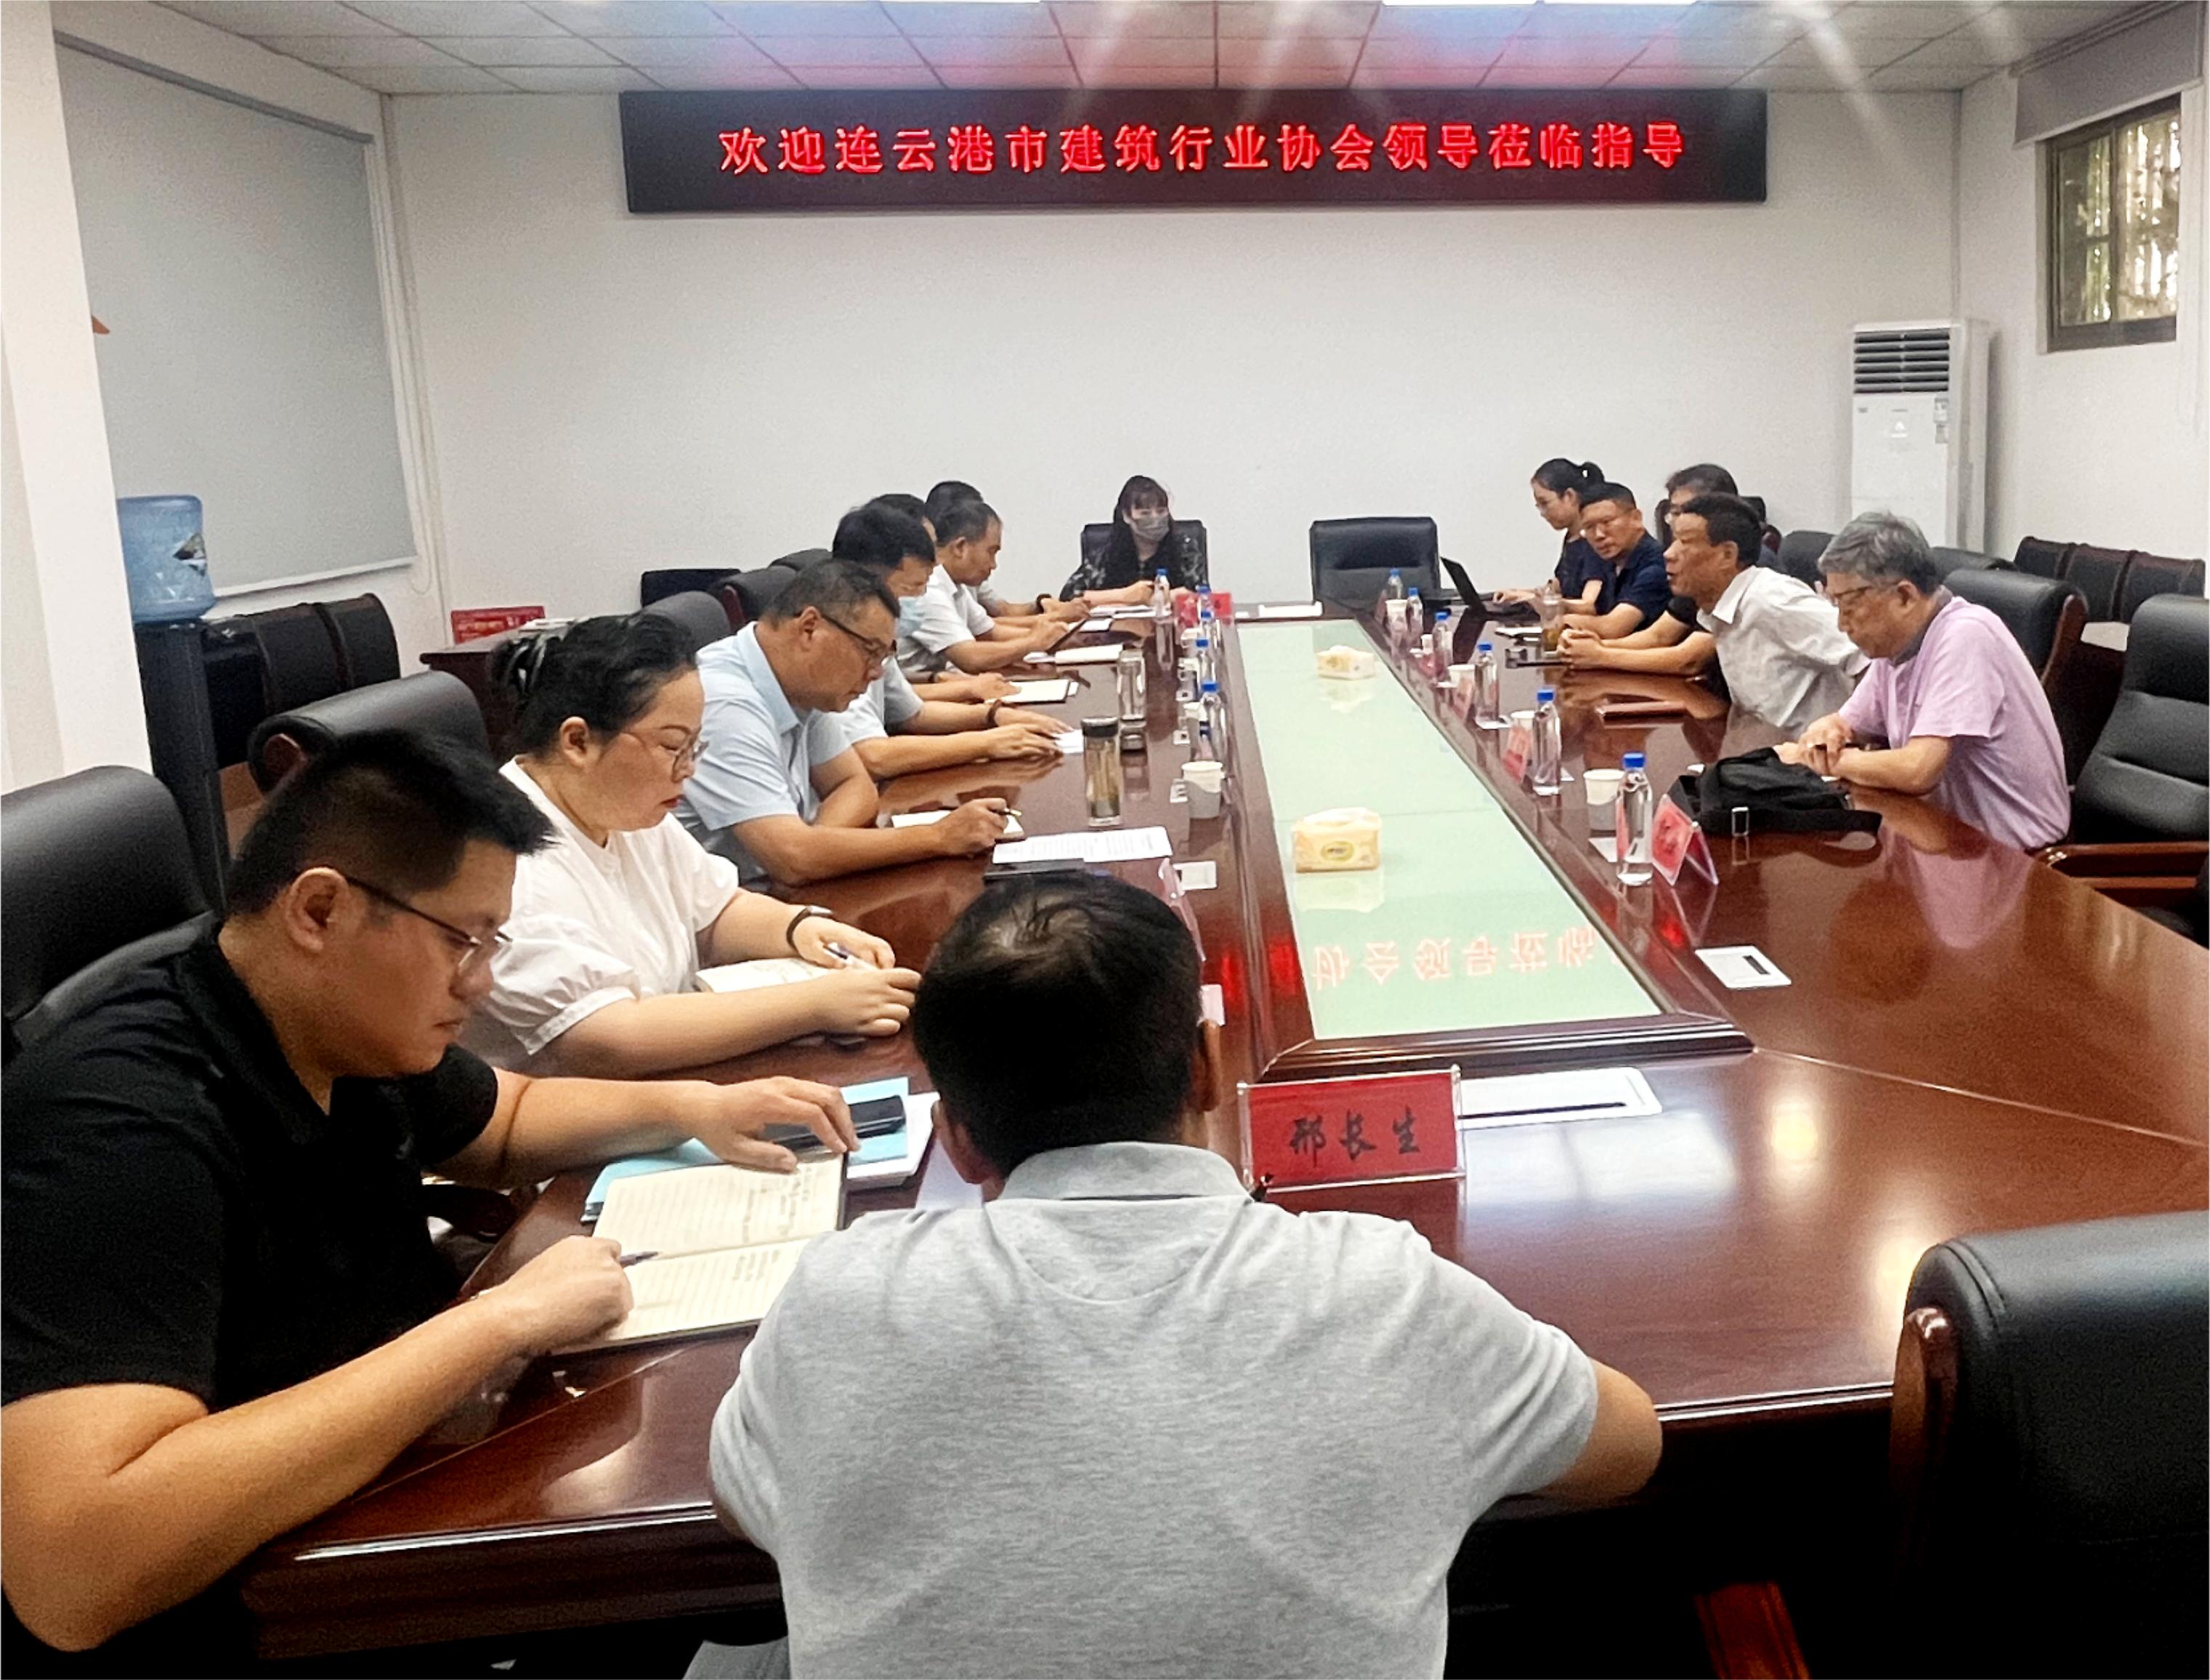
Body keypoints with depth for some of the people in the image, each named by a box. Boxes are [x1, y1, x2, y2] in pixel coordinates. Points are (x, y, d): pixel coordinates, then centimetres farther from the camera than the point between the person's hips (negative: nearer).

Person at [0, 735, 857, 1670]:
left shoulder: (349, 1032, -3)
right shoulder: (119, 1127, -29)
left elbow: (504, 1121, 19)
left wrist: (691, 1108, 1)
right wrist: (498, 1326, -36)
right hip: (228, 1627, -7)